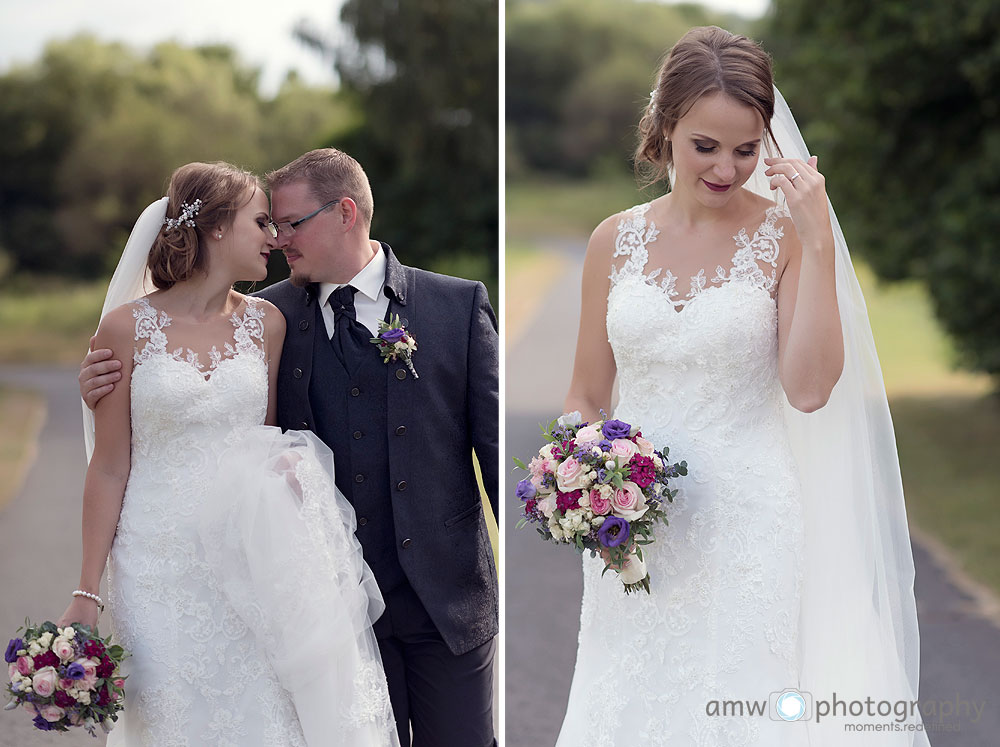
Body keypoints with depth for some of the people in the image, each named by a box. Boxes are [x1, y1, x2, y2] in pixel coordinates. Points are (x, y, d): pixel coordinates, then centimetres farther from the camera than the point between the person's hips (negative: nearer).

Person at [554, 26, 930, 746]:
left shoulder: (783, 235, -4)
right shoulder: (617, 240, 4)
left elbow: (809, 389, -15)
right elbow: (588, 397, 11)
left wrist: (818, 240, -18)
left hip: (745, 522, -3)